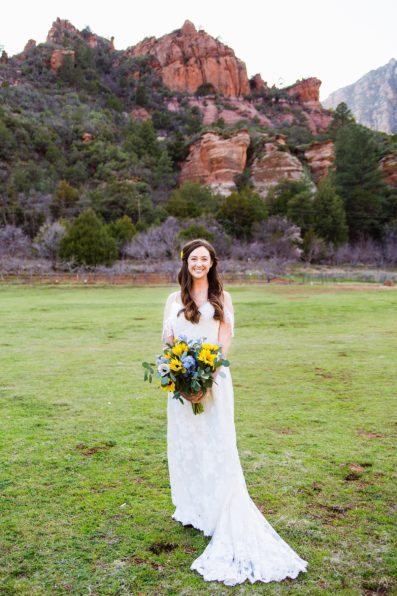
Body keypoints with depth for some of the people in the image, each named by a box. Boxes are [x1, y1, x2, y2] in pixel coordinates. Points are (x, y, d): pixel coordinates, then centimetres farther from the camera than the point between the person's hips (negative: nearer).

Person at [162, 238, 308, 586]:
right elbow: (167, 341, 7)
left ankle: (222, 516, 5)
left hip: (213, 380, -3)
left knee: (217, 448, -3)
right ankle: (191, 509, 25)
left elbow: (224, 345, -4)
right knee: (184, 446, 10)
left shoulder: (223, 299, 2)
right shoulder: (174, 300, 9)